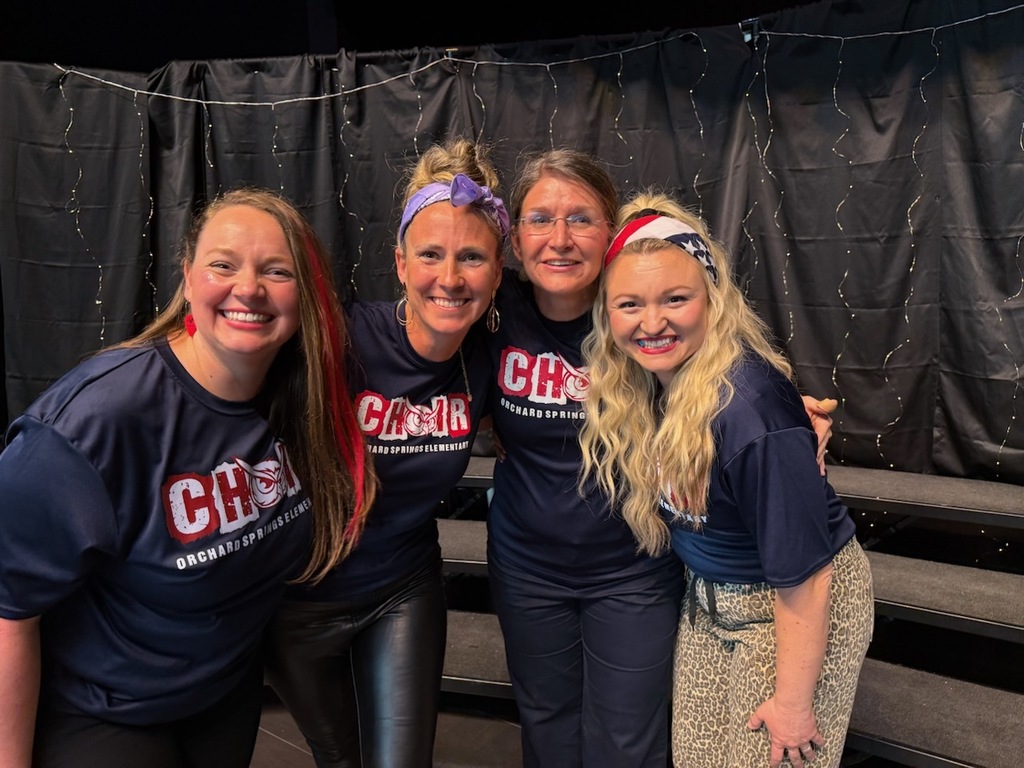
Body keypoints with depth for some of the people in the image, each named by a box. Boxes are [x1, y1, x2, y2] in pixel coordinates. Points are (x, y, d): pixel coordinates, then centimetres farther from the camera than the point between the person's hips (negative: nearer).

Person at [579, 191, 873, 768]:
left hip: (803, 608, -7)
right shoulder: (636, 383, -12)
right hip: (709, 598, 7)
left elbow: (802, 577, -25)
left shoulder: (750, 413, -33)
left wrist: (792, 702, -15)